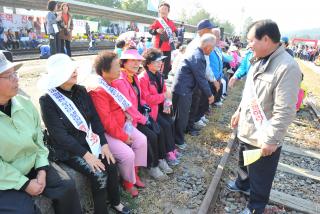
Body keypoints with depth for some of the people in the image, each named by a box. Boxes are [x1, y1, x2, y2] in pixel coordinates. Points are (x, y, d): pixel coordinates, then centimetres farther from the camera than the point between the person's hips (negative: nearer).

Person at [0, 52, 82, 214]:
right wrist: (25, 184, -16)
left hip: (34, 165, 4)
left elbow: (38, 138, 4)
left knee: (67, 186, -7)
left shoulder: (25, 103, -3)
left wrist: (42, 169, -6)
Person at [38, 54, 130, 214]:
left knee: (111, 165, -13)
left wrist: (104, 143, -9)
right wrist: (85, 154, -22)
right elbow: (59, 134, -18)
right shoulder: (47, 100, -14)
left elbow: (95, 118, 2)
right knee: (99, 174, -20)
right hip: (66, 149, -4)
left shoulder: (81, 91, 2)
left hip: (88, 141, 5)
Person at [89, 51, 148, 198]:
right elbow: (107, 121, -26)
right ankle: (128, 182, 12)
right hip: (107, 132, -10)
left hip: (121, 125, 10)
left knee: (142, 140, 6)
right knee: (127, 153, -19)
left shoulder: (110, 84, 4)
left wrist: (125, 113, 1)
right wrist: (124, 137, -17)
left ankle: (134, 172, 23)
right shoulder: (97, 91, -26)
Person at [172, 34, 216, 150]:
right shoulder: (198, 57, -21)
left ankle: (177, 137, 36)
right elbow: (201, 79, -18)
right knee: (181, 116, 4)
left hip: (182, 88, 10)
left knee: (181, 115, 20)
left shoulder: (195, 53, 10)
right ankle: (178, 141, 19)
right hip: (183, 90, -10)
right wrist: (209, 95, -6)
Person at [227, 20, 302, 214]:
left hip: (263, 139, -8)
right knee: (244, 163, 31)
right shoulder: (260, 60, 4)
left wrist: (270, 140, -22)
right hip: (247, 130, 8)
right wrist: (240, 111, 19)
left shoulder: (287, 67, -25)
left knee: (260, 177, 14)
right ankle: (243, 184, 57)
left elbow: (284, 112, -26)